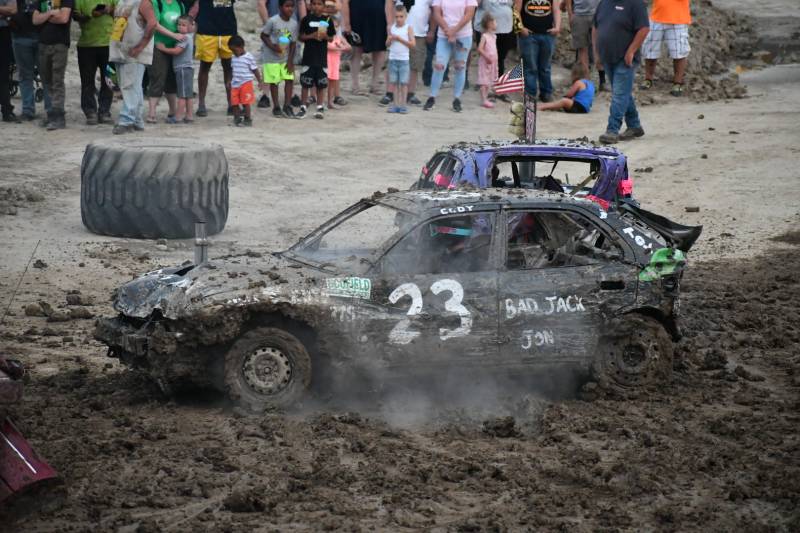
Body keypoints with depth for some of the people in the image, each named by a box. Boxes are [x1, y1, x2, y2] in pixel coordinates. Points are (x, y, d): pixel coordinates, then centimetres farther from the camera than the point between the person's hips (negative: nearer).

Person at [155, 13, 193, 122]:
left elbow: (176, 51, -22)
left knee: (182, 95, -7)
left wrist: (163, 48, -12)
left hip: (183, 68, -10)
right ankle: (189, 116, 12)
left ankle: (178, 117, -6)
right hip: (187, 68, 10)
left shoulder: (185, 38, -15)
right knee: (189, 94, 10)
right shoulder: (188, 37, 14)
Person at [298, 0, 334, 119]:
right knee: (305, 82, 1)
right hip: (308, 55, -1)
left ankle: (320, 107, 13)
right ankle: (303, 107, 8)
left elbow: (331, 38, 9)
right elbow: (301, 37, 0)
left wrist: (325, 36, -12)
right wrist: (311, 36, -17)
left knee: (321, 83, 5)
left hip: (322, 56, 2)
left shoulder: (328, 20, 4)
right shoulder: (306, 19, -1)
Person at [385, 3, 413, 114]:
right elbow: (387, 45, 11)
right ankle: (396, 105, 5)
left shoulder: (408, 28, -2)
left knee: (403, 83, -1)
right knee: (393, 82, 2)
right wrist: (390, 40, -11)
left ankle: (403, 104, 3)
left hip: (404, 60, -3)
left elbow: (412, 44, -8)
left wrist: (400, 39, -14)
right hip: (393, 59, 3)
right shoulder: (391, 28, 7)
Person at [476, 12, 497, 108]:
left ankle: (485, 99, 16)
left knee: (489, 82, 11)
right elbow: (480, 49, -20)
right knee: (484, 82, -6)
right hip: (485, 63, -8)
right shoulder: (484, 36, -14)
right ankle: (484, 100, -7)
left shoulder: (493, 36, 11)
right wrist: (487, 57, -23)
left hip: (492, 63, 8)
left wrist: (496, 61, 17)